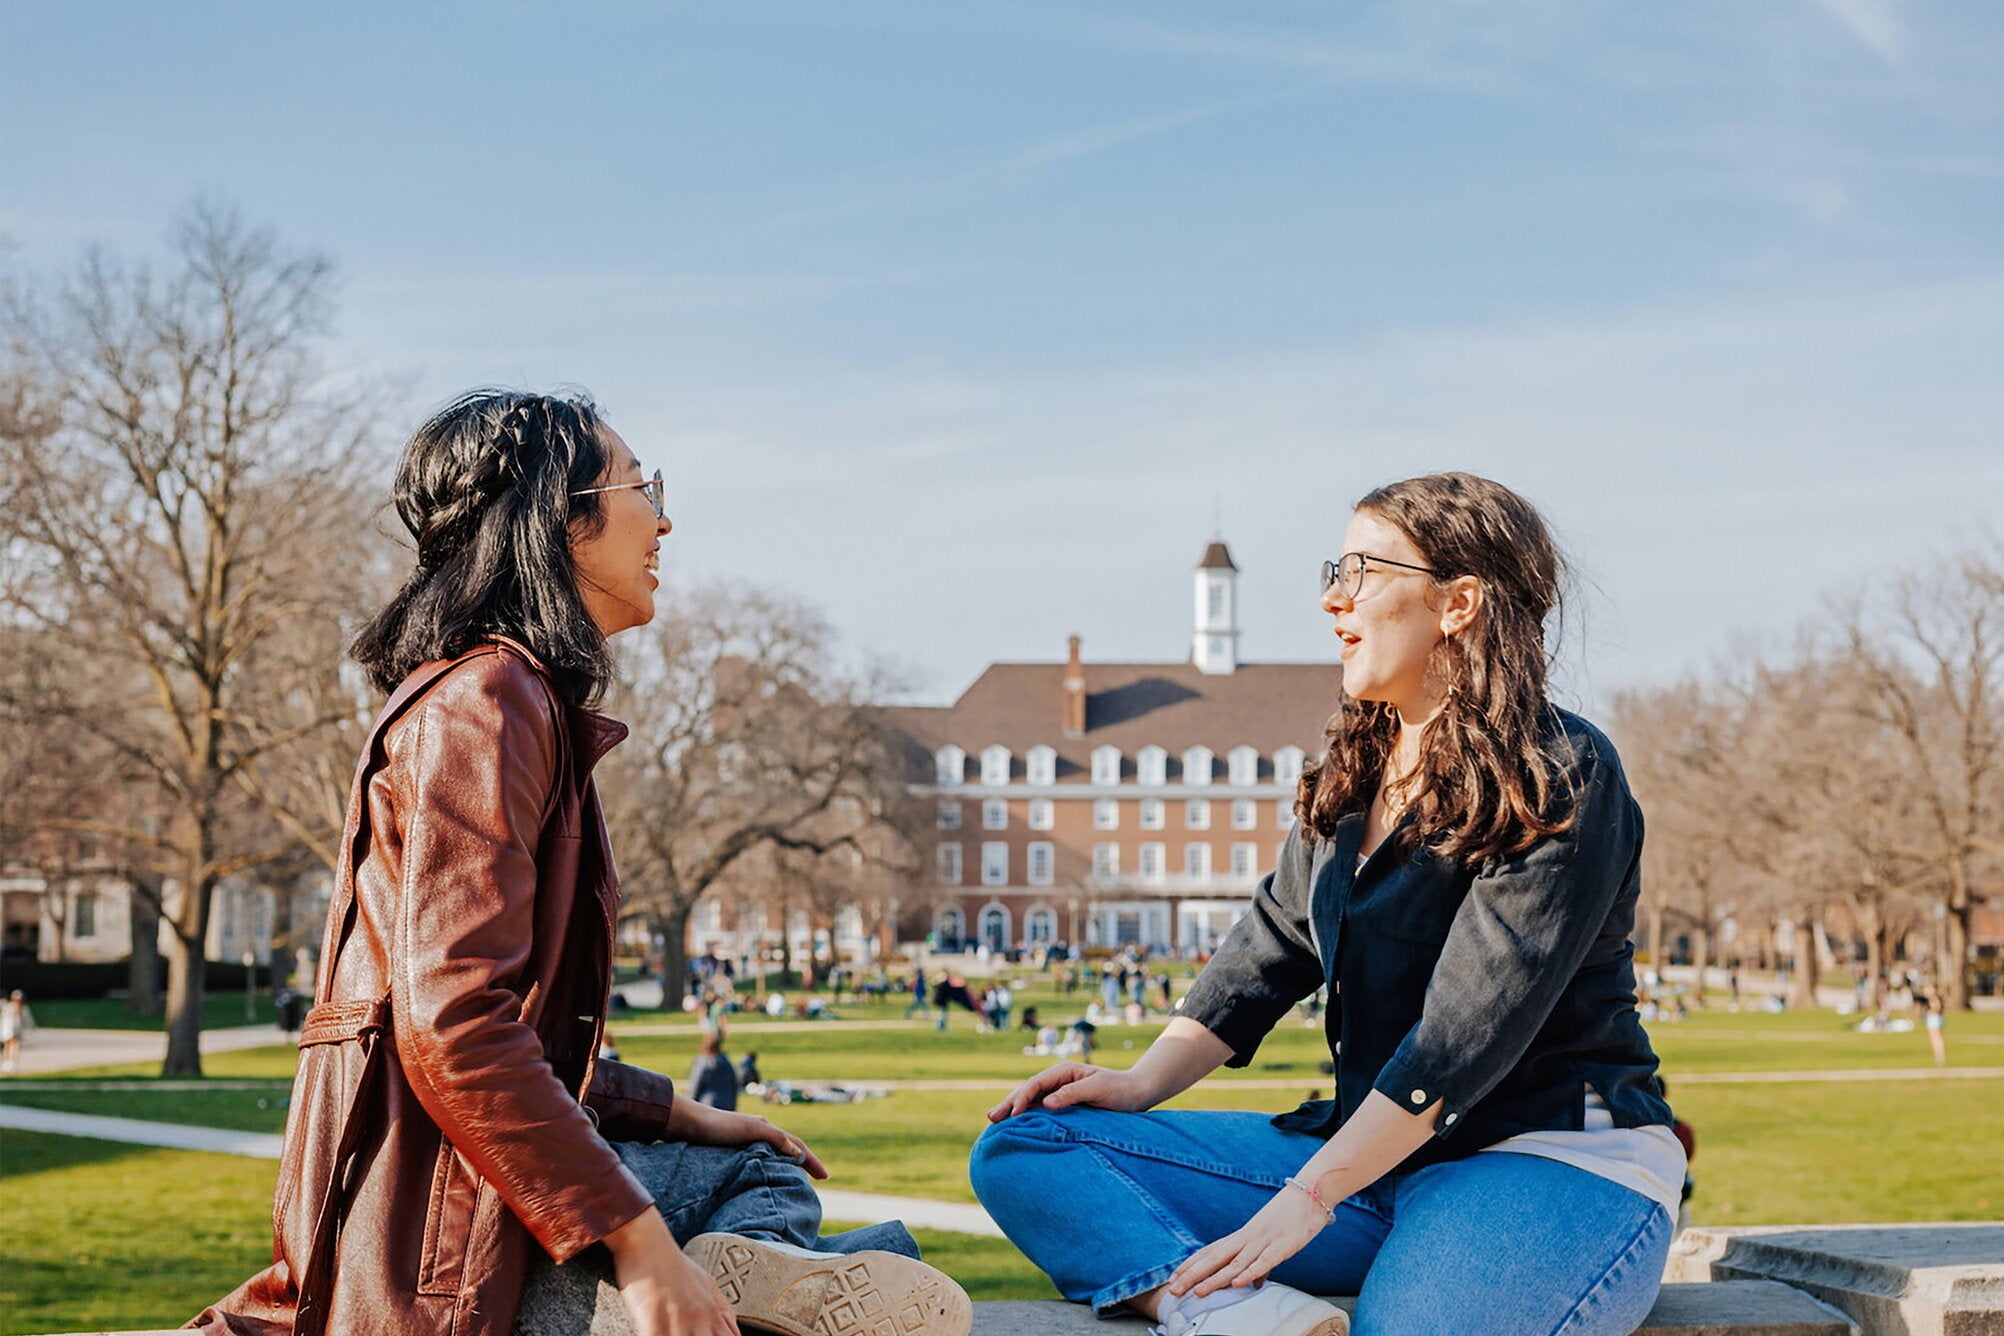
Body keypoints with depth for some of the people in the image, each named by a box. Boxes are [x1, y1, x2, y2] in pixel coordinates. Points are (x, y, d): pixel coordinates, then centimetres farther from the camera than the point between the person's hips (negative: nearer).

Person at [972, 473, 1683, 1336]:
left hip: (1558, 1166, -8)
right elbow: (1266, 952, 15)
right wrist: (1146, 1080, -2)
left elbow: (1467, 1031, -19)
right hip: (1377, 1153, 9)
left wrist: (1308, 1199, -21)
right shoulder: (1353, 773, 15)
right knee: (1022, 1148, -9)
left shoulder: (1561, 780, -12)